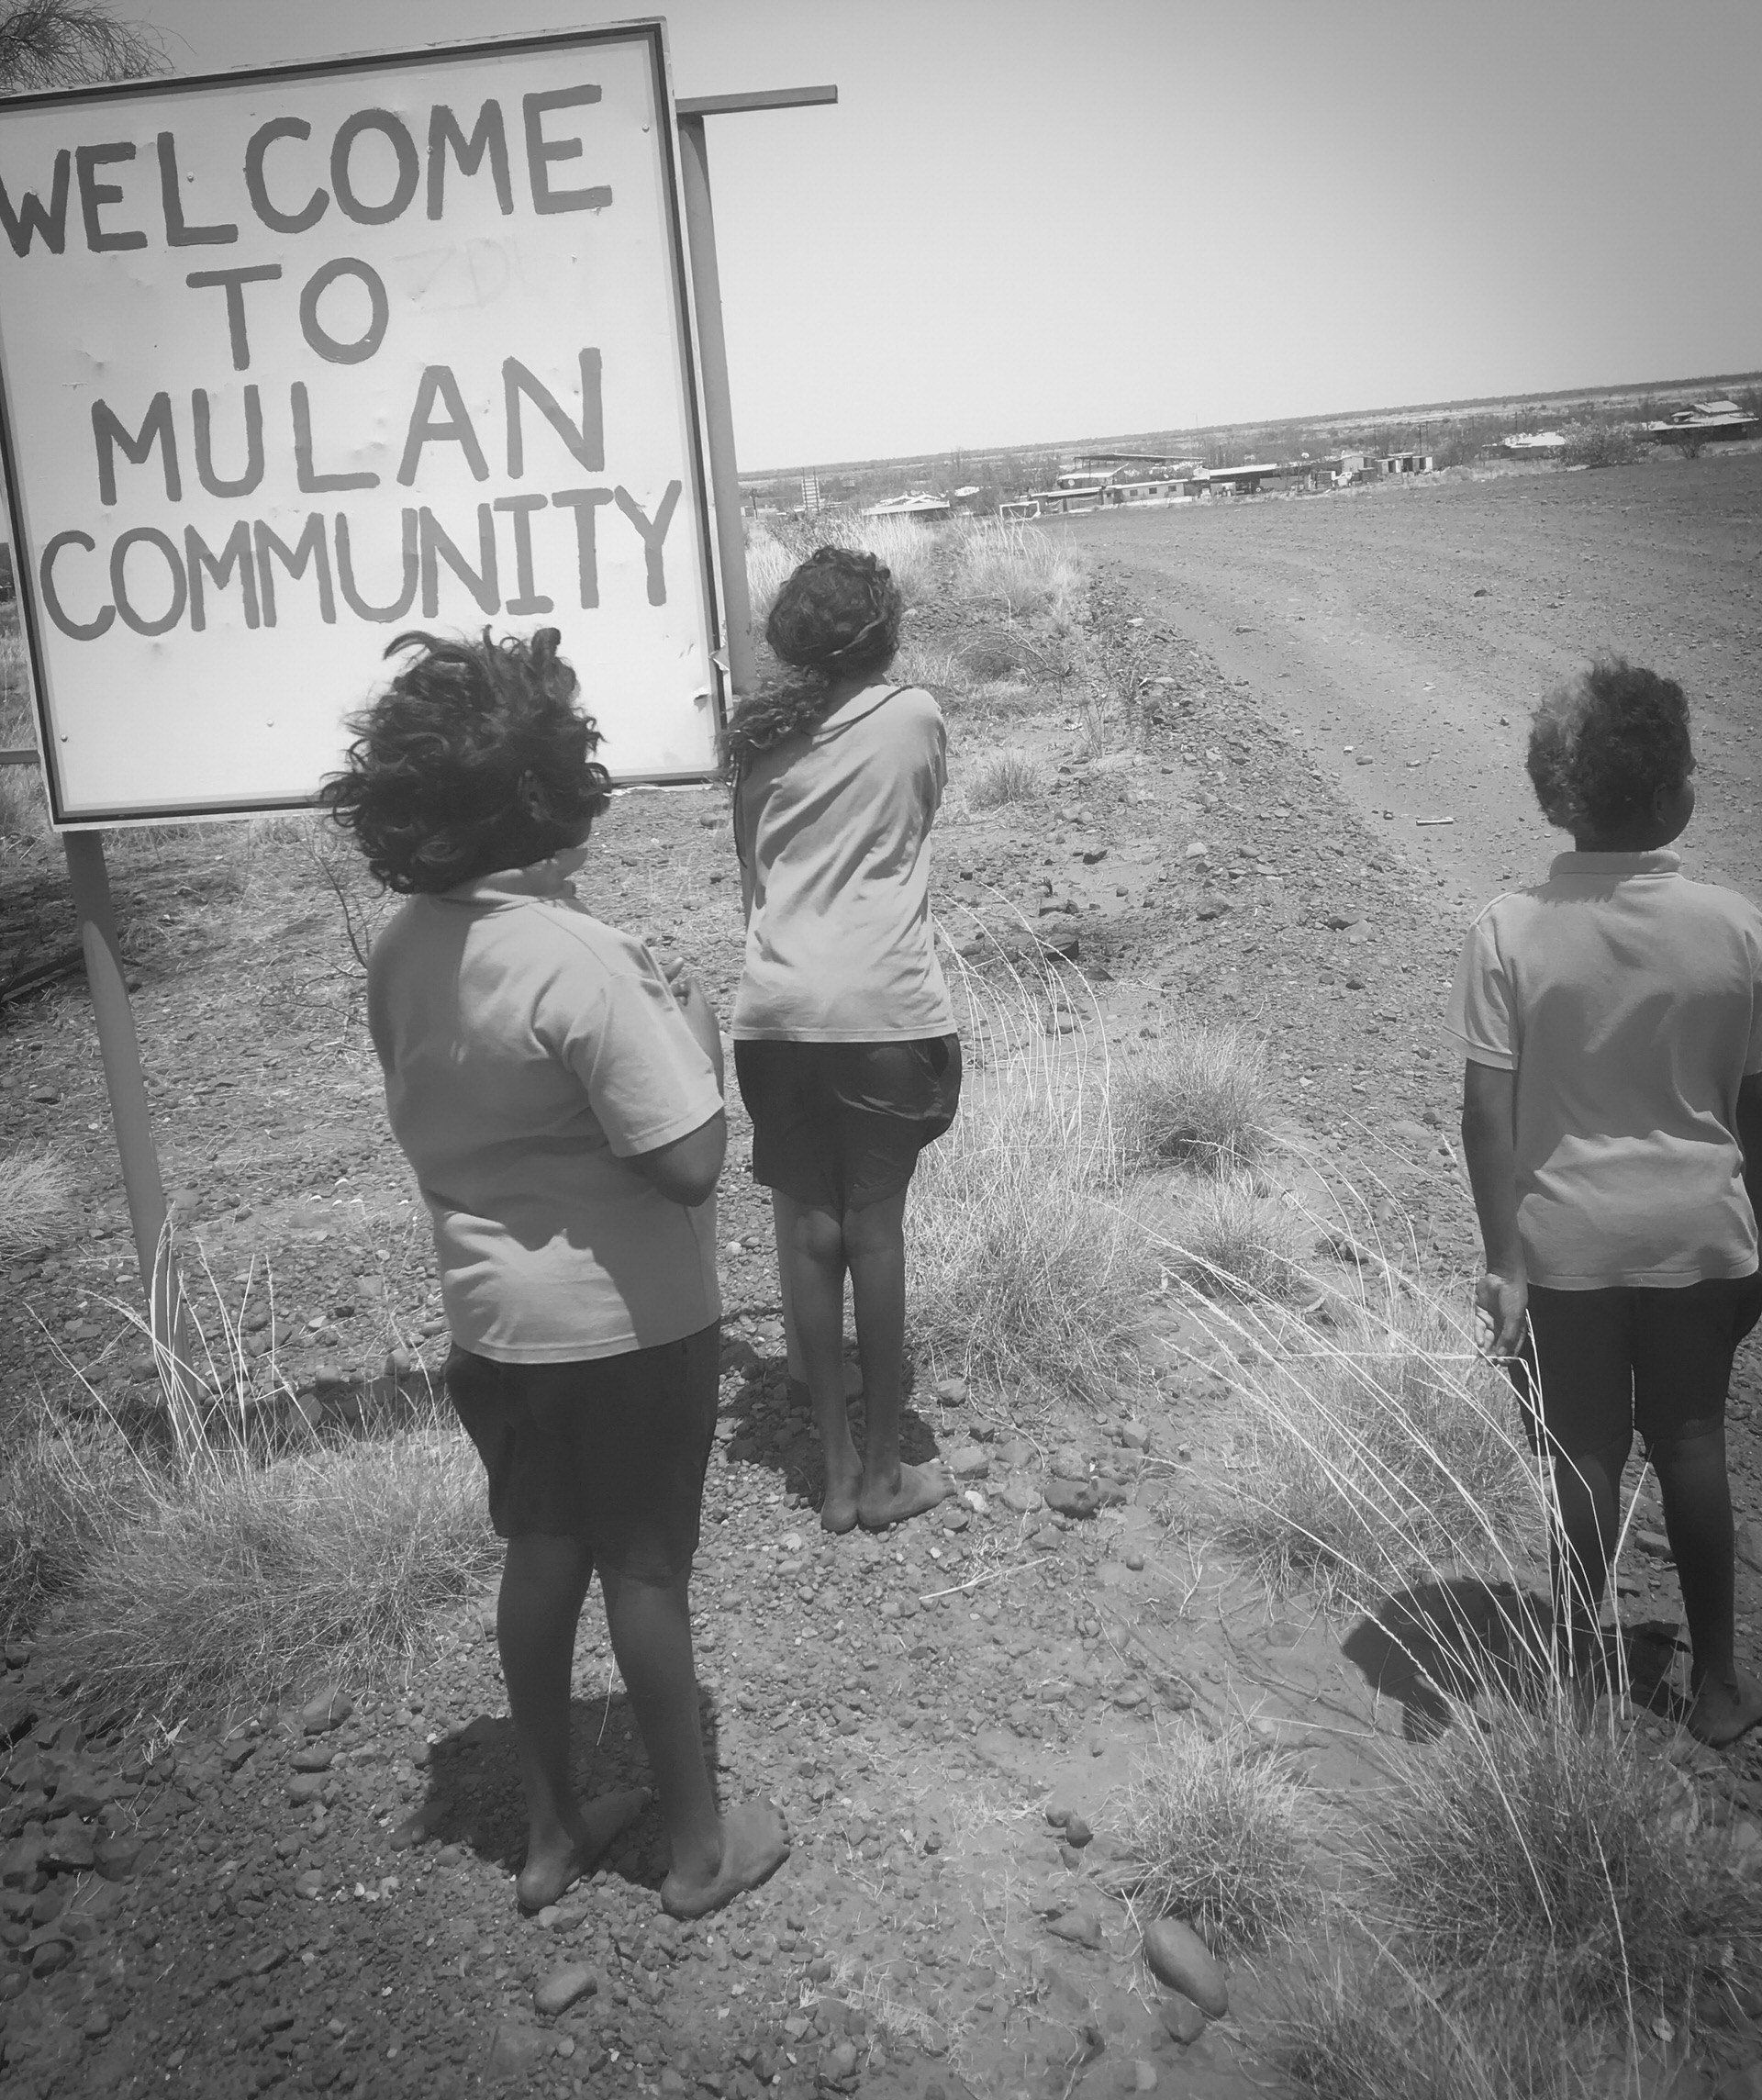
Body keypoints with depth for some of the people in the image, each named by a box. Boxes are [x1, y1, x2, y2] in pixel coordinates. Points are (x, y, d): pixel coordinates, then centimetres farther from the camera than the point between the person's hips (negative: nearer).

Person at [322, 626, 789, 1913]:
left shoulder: (404, 951, -3)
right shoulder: (577, 963, -27)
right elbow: (687, 1162, -27)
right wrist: (694, 1025, -10)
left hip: (491, 1314, 7)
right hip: (623, 1323, -6)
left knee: (542, 1554, 19)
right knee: (644, 1571, 9)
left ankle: (553, 1829, 36)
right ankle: (701, 1844, 29)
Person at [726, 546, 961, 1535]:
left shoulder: (758, 736, 9)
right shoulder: (914, 716, 1)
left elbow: (752, 877, 14)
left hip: (777, 1011, 3)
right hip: (884, 1009, -3)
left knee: (808, 1235, 8)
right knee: (874, 1229, 6)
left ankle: (838, 1471, 17)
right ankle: (884, 1470, 15)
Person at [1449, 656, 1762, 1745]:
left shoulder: (1511, 931, -15)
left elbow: (1490, 1110, -14)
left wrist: (1501, 1258, -7)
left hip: (1566, 1243, -1)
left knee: (1586, 1459, 13)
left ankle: (1585, 1685, 25)